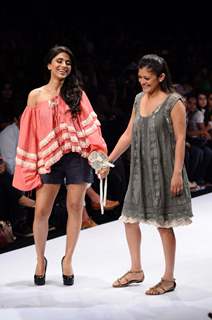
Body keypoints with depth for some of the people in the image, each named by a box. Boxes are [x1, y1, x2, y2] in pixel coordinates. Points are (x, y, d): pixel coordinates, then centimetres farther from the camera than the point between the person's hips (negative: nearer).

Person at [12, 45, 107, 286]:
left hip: (77, 156, 1)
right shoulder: (36, 96, 7)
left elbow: (90, 125, 2)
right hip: (49, 158, 0)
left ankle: (68, 259, 17)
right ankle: (40, 259, 17)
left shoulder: (77, 94, 8)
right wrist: (31, 167, 2)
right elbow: (29, 133, 7)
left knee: (75, 208, 3)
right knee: (41, 211, -3)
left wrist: (98, 154, -13)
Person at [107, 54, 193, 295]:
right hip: (140, 171, 7)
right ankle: (136, 270, 28)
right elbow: (129, 134, 13)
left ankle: (169, 279, 12)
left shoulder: (173, 102, -10)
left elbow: (180, 139, -12)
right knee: (130, 218, 11)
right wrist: (108, 160, 9)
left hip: (163, 171, -7)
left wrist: (177, 173, -18)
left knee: (163, 224, -1)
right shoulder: (139, 99, 9)